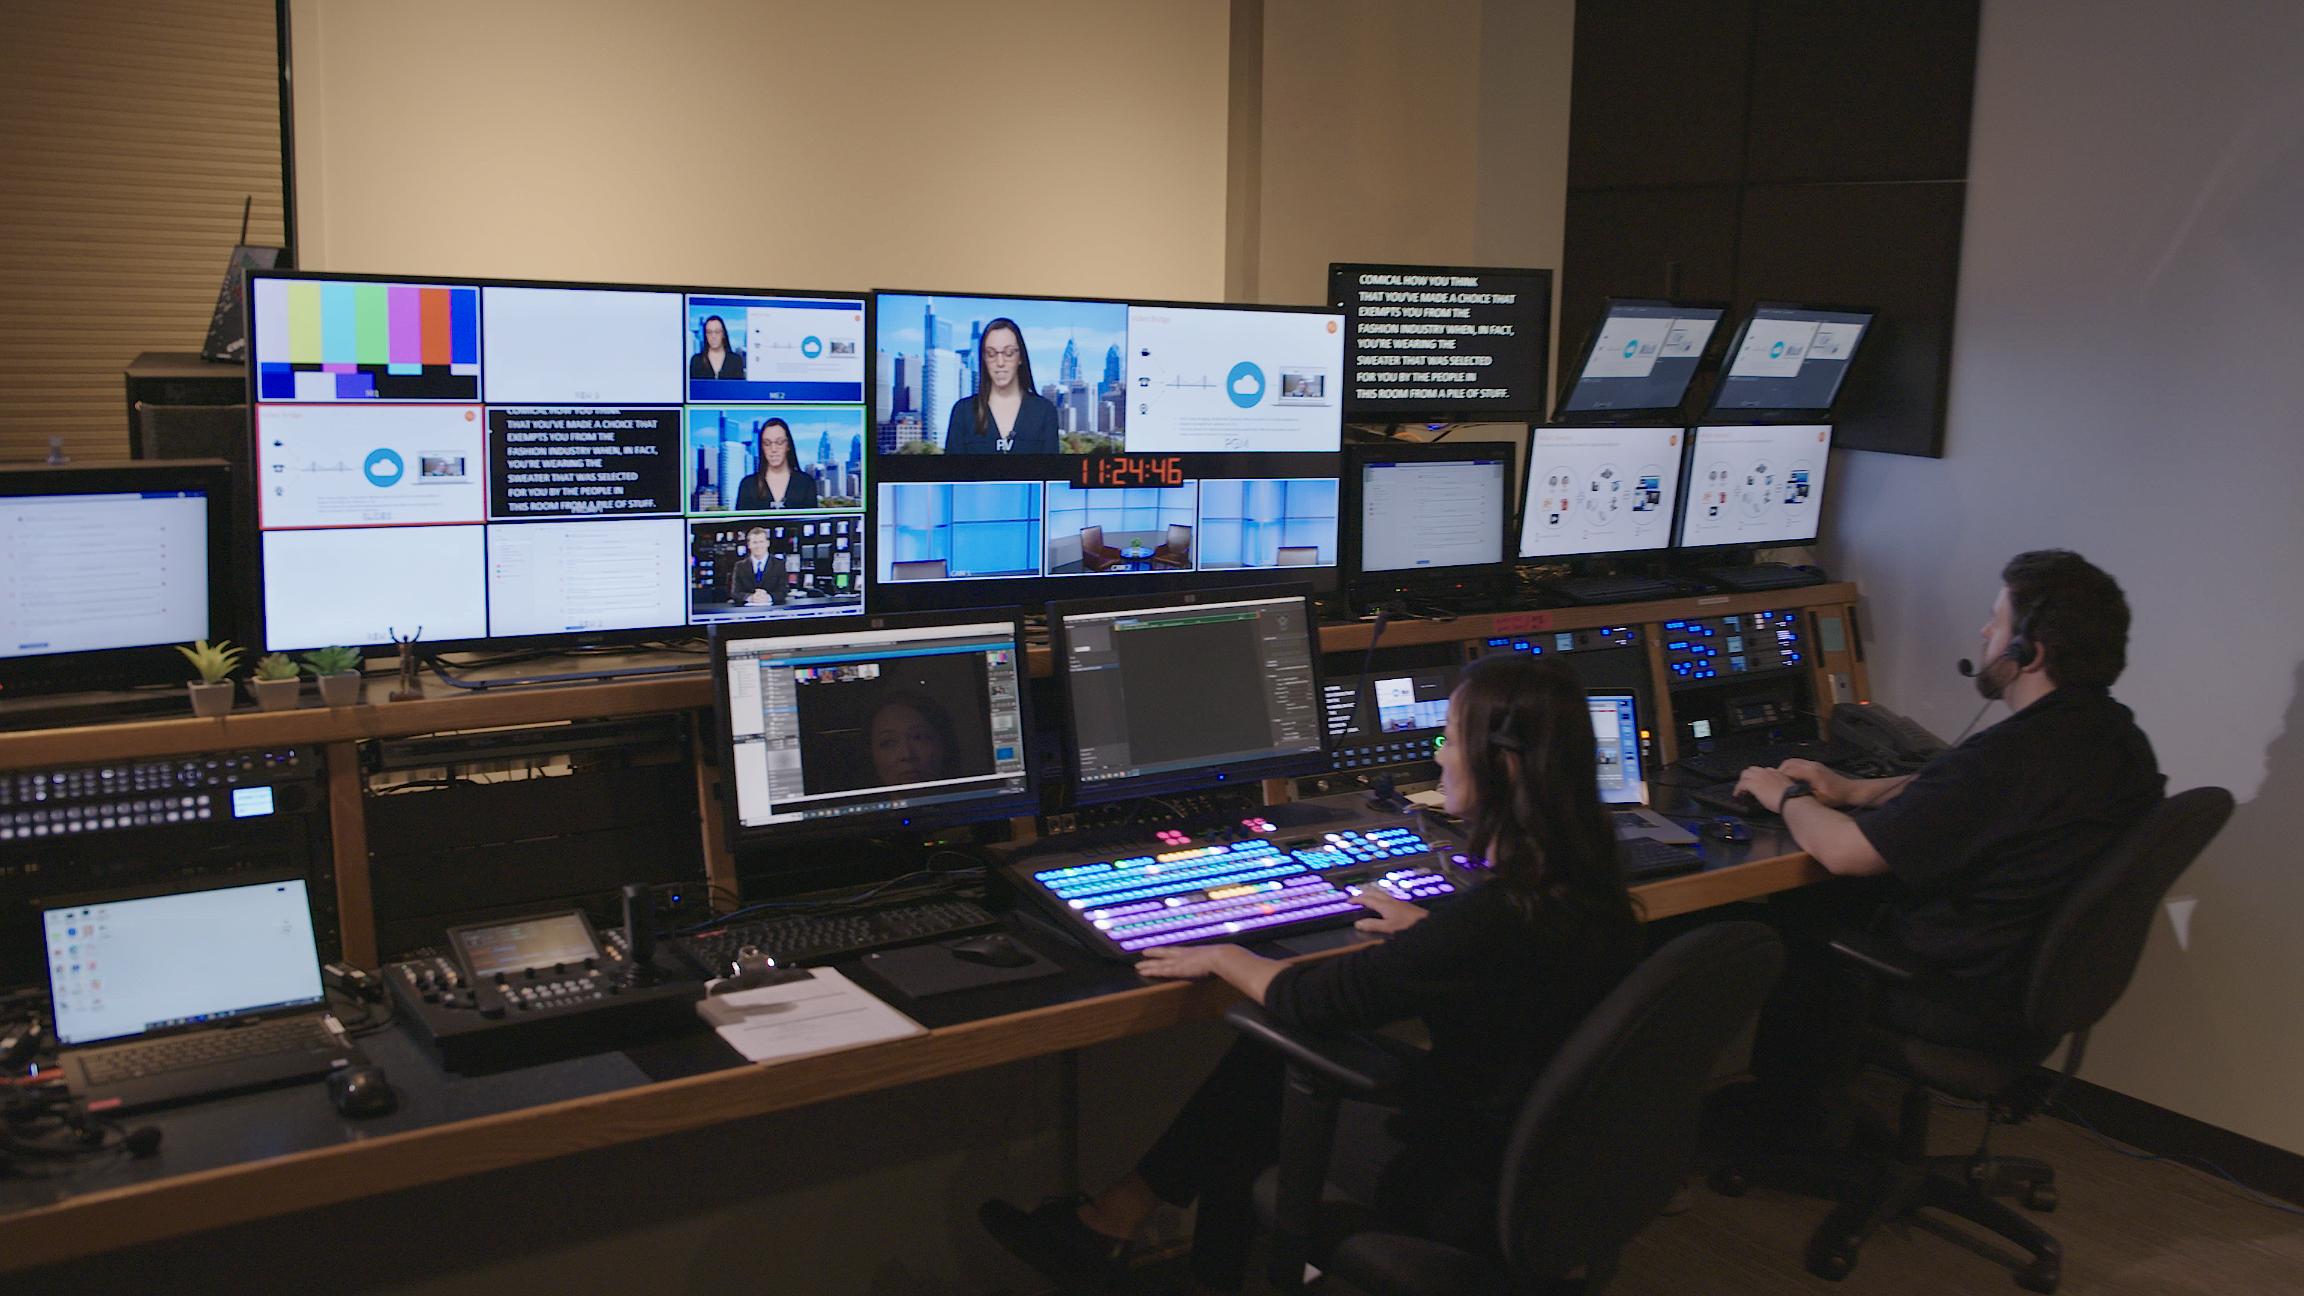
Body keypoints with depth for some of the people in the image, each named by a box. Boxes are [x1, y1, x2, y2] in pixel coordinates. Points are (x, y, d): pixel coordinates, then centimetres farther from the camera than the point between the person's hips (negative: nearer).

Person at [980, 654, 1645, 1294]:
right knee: (1264, 1059, 10)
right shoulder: (1582, 878, -5)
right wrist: (1426, 926, 28)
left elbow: (1311, 999, -18)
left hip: (1475, 1191, -8)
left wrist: (1223, 957, -1)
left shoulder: (1496, 920, -31)